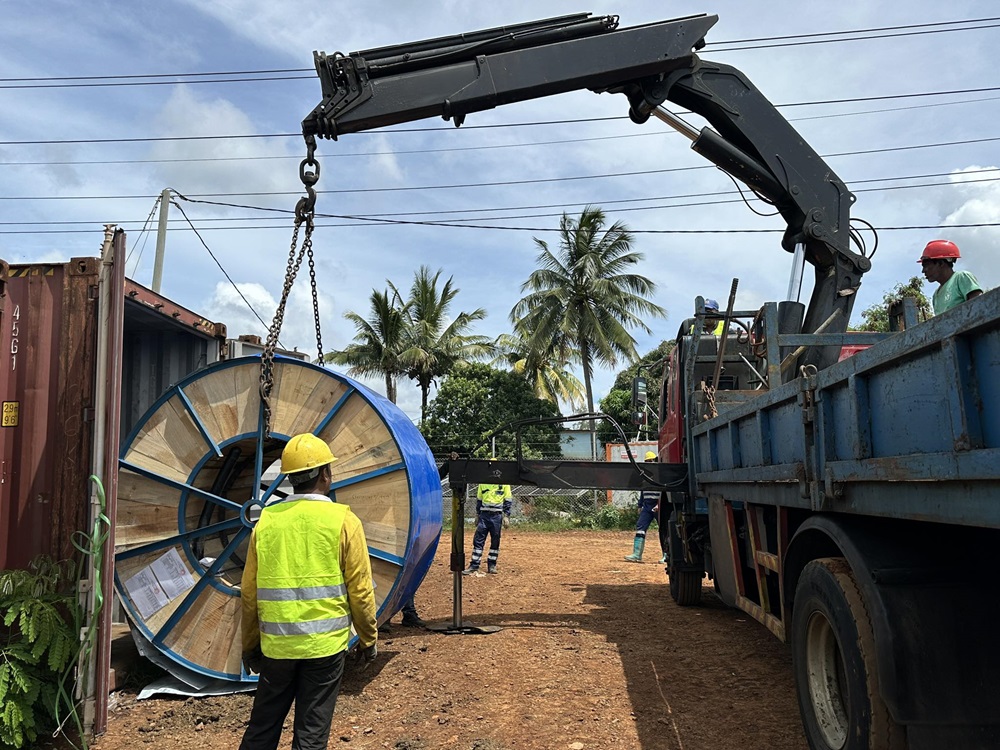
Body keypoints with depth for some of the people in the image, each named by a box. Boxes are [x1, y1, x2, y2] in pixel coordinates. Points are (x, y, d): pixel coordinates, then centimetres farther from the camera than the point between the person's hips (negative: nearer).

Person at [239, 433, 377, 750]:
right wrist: (369, 639, 7)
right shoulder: (343, 521, -8)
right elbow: (360, 590, -7)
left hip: (276, 645, 3)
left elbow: (249, 593, 5)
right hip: (325, 644, -3)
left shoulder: (267, 520, 1)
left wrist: (250, 646, 17)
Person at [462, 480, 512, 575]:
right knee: (478, 540, -1)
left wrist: (506, 516, -6)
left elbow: (508, 500, -1)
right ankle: (474, 565, 3)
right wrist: (477, 515, 15)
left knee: (495, 541, 5)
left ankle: (492, 565, 16)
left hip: (497, 516, -2)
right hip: (484, 515, 2)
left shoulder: (505, 484, -2)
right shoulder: (483, 482, 5)